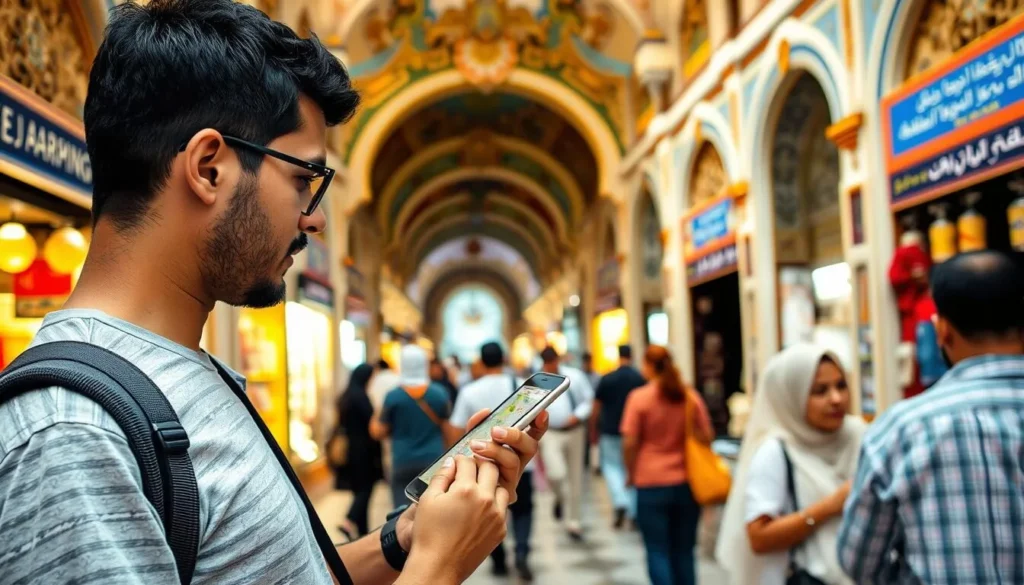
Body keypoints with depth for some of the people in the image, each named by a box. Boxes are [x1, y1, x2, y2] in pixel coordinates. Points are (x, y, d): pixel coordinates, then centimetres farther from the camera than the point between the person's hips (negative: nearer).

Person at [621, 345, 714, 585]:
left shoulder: (639, 397, -9)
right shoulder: (691, 397, 0)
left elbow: (629, 443, -10)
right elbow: (707, 437, 6)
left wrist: (631, 474, 4)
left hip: (652, 484, -3)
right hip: (687, 483, 4)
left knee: (658, 552, 4)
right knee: (684, 551, 13)